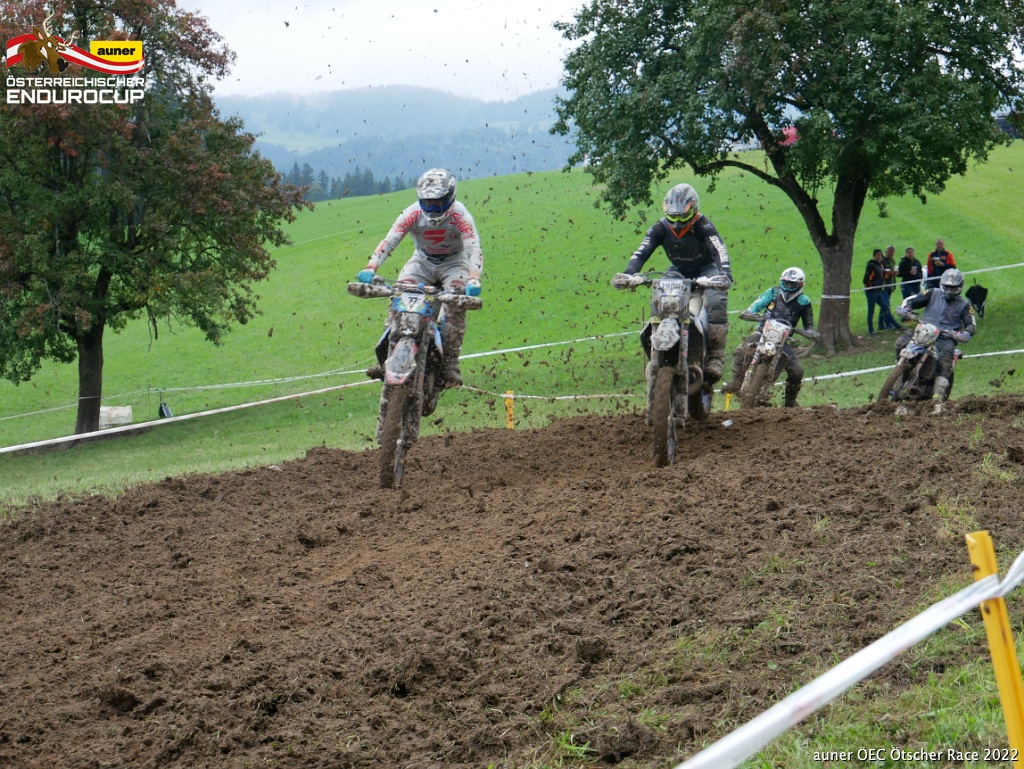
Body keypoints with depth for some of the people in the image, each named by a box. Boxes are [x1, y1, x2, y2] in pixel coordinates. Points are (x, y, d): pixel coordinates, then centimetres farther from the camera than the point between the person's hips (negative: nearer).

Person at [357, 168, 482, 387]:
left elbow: (473, 248, -31)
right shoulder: (413, 213, -18)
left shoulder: (459, 216, -23)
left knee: (456, 304, -29)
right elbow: (389, 240, -25)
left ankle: (450, 363, -27)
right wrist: (370, 268, -40)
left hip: (453, 262, -2)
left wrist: (473, 279, -50)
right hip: (422, 260, 2)